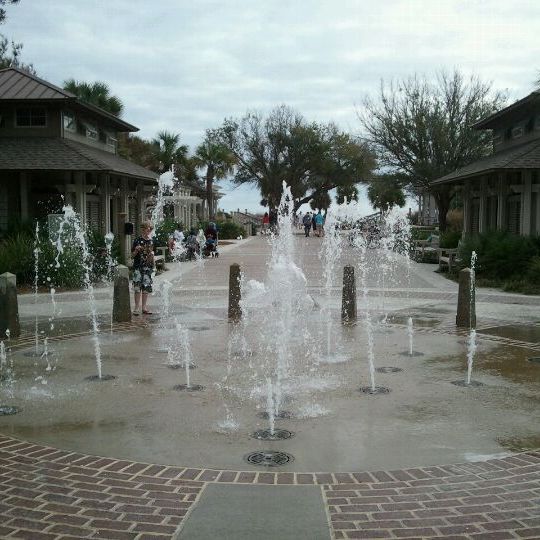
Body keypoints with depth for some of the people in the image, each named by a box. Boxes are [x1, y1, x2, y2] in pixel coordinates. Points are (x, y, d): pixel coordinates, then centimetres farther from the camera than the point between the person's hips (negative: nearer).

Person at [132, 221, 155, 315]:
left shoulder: (151, 242, 11)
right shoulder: (137, 240, -2)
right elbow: (132, 255, -1)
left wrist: (151, 255, 2)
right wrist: (136, 250, -19)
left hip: (148, 267, 4)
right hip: (138, 266, -4)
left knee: (146, 287, 5)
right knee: (137, 287, -5)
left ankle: (144, 307, 12)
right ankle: (137, 307, 1)